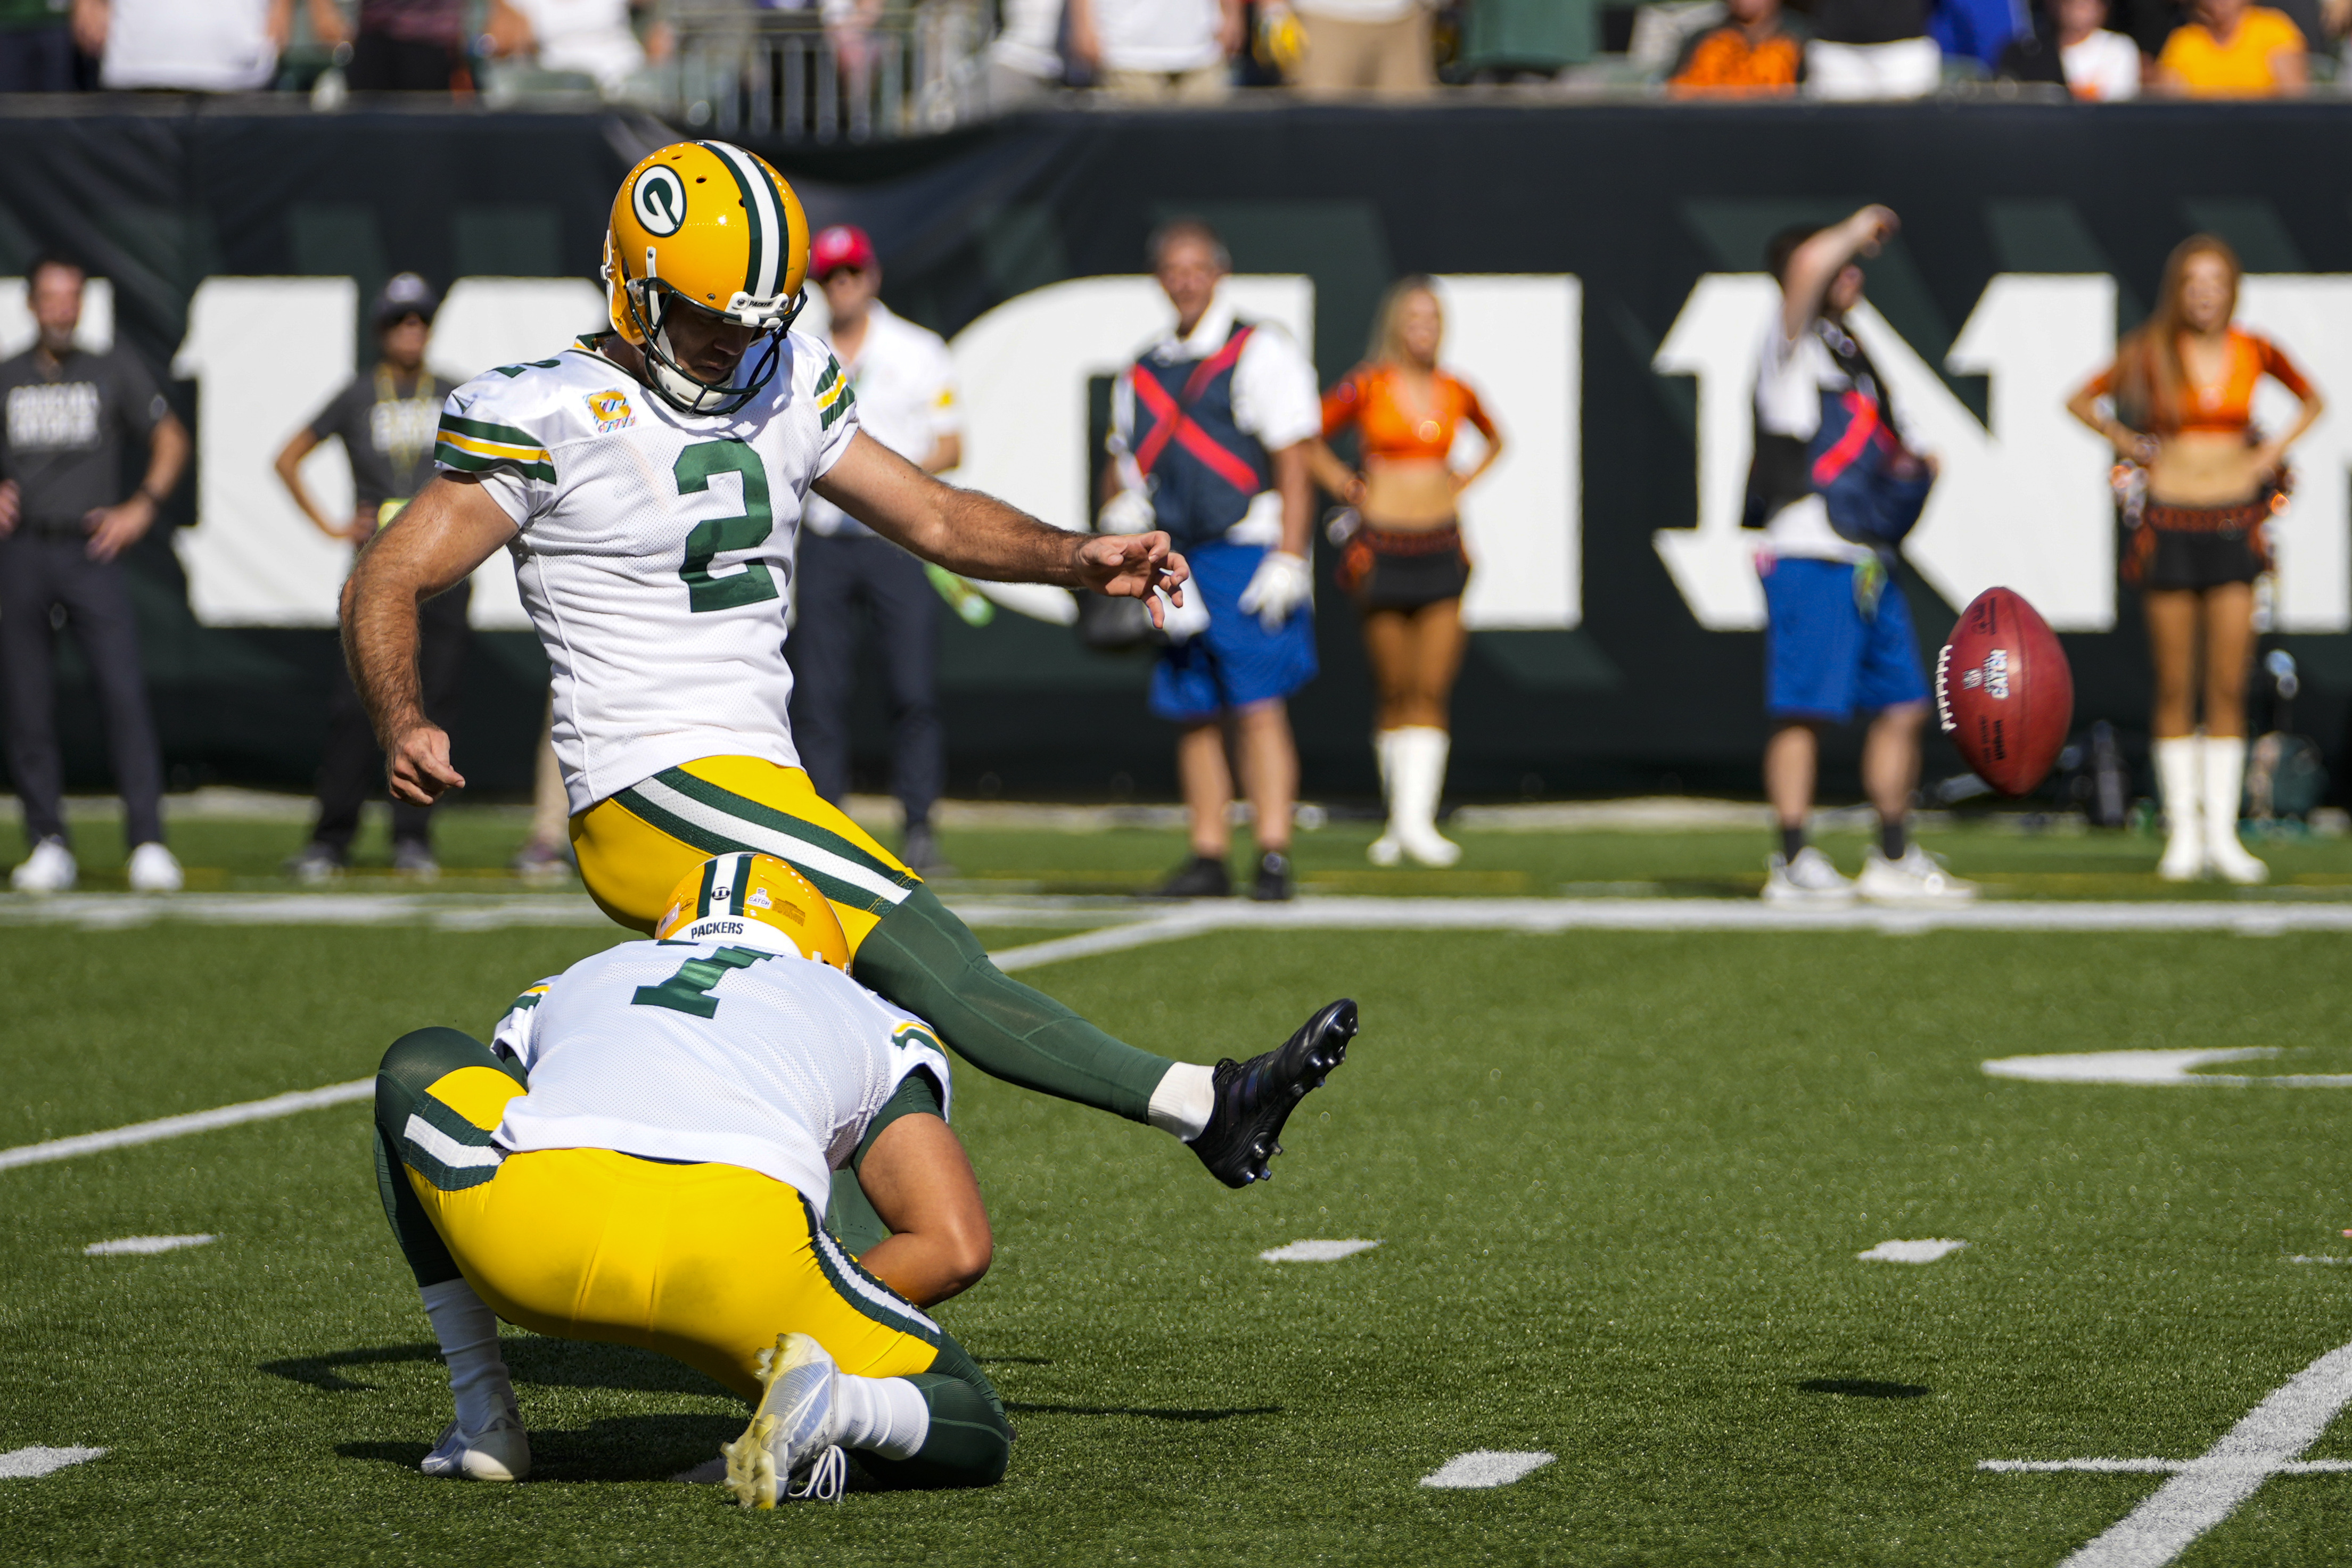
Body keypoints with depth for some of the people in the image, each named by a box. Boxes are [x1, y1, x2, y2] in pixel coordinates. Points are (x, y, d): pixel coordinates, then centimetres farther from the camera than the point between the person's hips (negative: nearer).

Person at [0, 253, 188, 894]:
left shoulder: (113, 371, 8)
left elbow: (170, 439, 14)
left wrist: (142, 508, 1)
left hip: (91, 552, -1)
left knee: (124, 692, -13)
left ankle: (147, 842, -14)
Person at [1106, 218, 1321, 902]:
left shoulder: (1261, 353, -2)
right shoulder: (1142, 373, 16)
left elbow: (1293, 466, -6)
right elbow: (1123, 464, 24)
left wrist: (1287, 560, -14)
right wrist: (1120, 508, 0)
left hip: (1245, 556, -6)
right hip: (1174, 560, 6)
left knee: (1258, 708, -10)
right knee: (1193, 714, 5)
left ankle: (1273, 858, -12)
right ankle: (1208, 858, 11)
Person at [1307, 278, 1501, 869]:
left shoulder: (1456, 393, 5)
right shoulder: (1367, 387, -4)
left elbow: (1495, 440, 25)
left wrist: (1467, 480, 10)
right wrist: (1342, 483, -1)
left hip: (1441, 550, 2)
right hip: (1383, 548, -2)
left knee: (1431, 692, -6)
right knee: (1395, 693, 3)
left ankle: (1417, 820, -10)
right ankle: (1399, 819, 15)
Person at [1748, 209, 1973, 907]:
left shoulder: (1846, 351, 22)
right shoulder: (1794, 342, -4)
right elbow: (1808, 265, -25)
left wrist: (1911, 467, 13)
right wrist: (1858, 232, -8)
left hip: (1868, 559, 9)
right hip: (1810, 554, -9)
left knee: (1902, 707, 9)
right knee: (1804, 711, -8)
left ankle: (1892, 861, 18)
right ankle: (1793, 865, -5)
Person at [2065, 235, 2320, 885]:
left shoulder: (2256, 353, 0)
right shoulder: (2151, 352, -4)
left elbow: (2312, 402, 18)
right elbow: (2081, 400, 10)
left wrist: (2271, 454, 5)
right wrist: (2131, 446, 1)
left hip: (2234, 523, 1)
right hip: (2169, 524, -1)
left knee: (2228, 687, -1)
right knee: (2175, 688, 1)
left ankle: (2223, 834, 4)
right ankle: (2184, 833, 6)